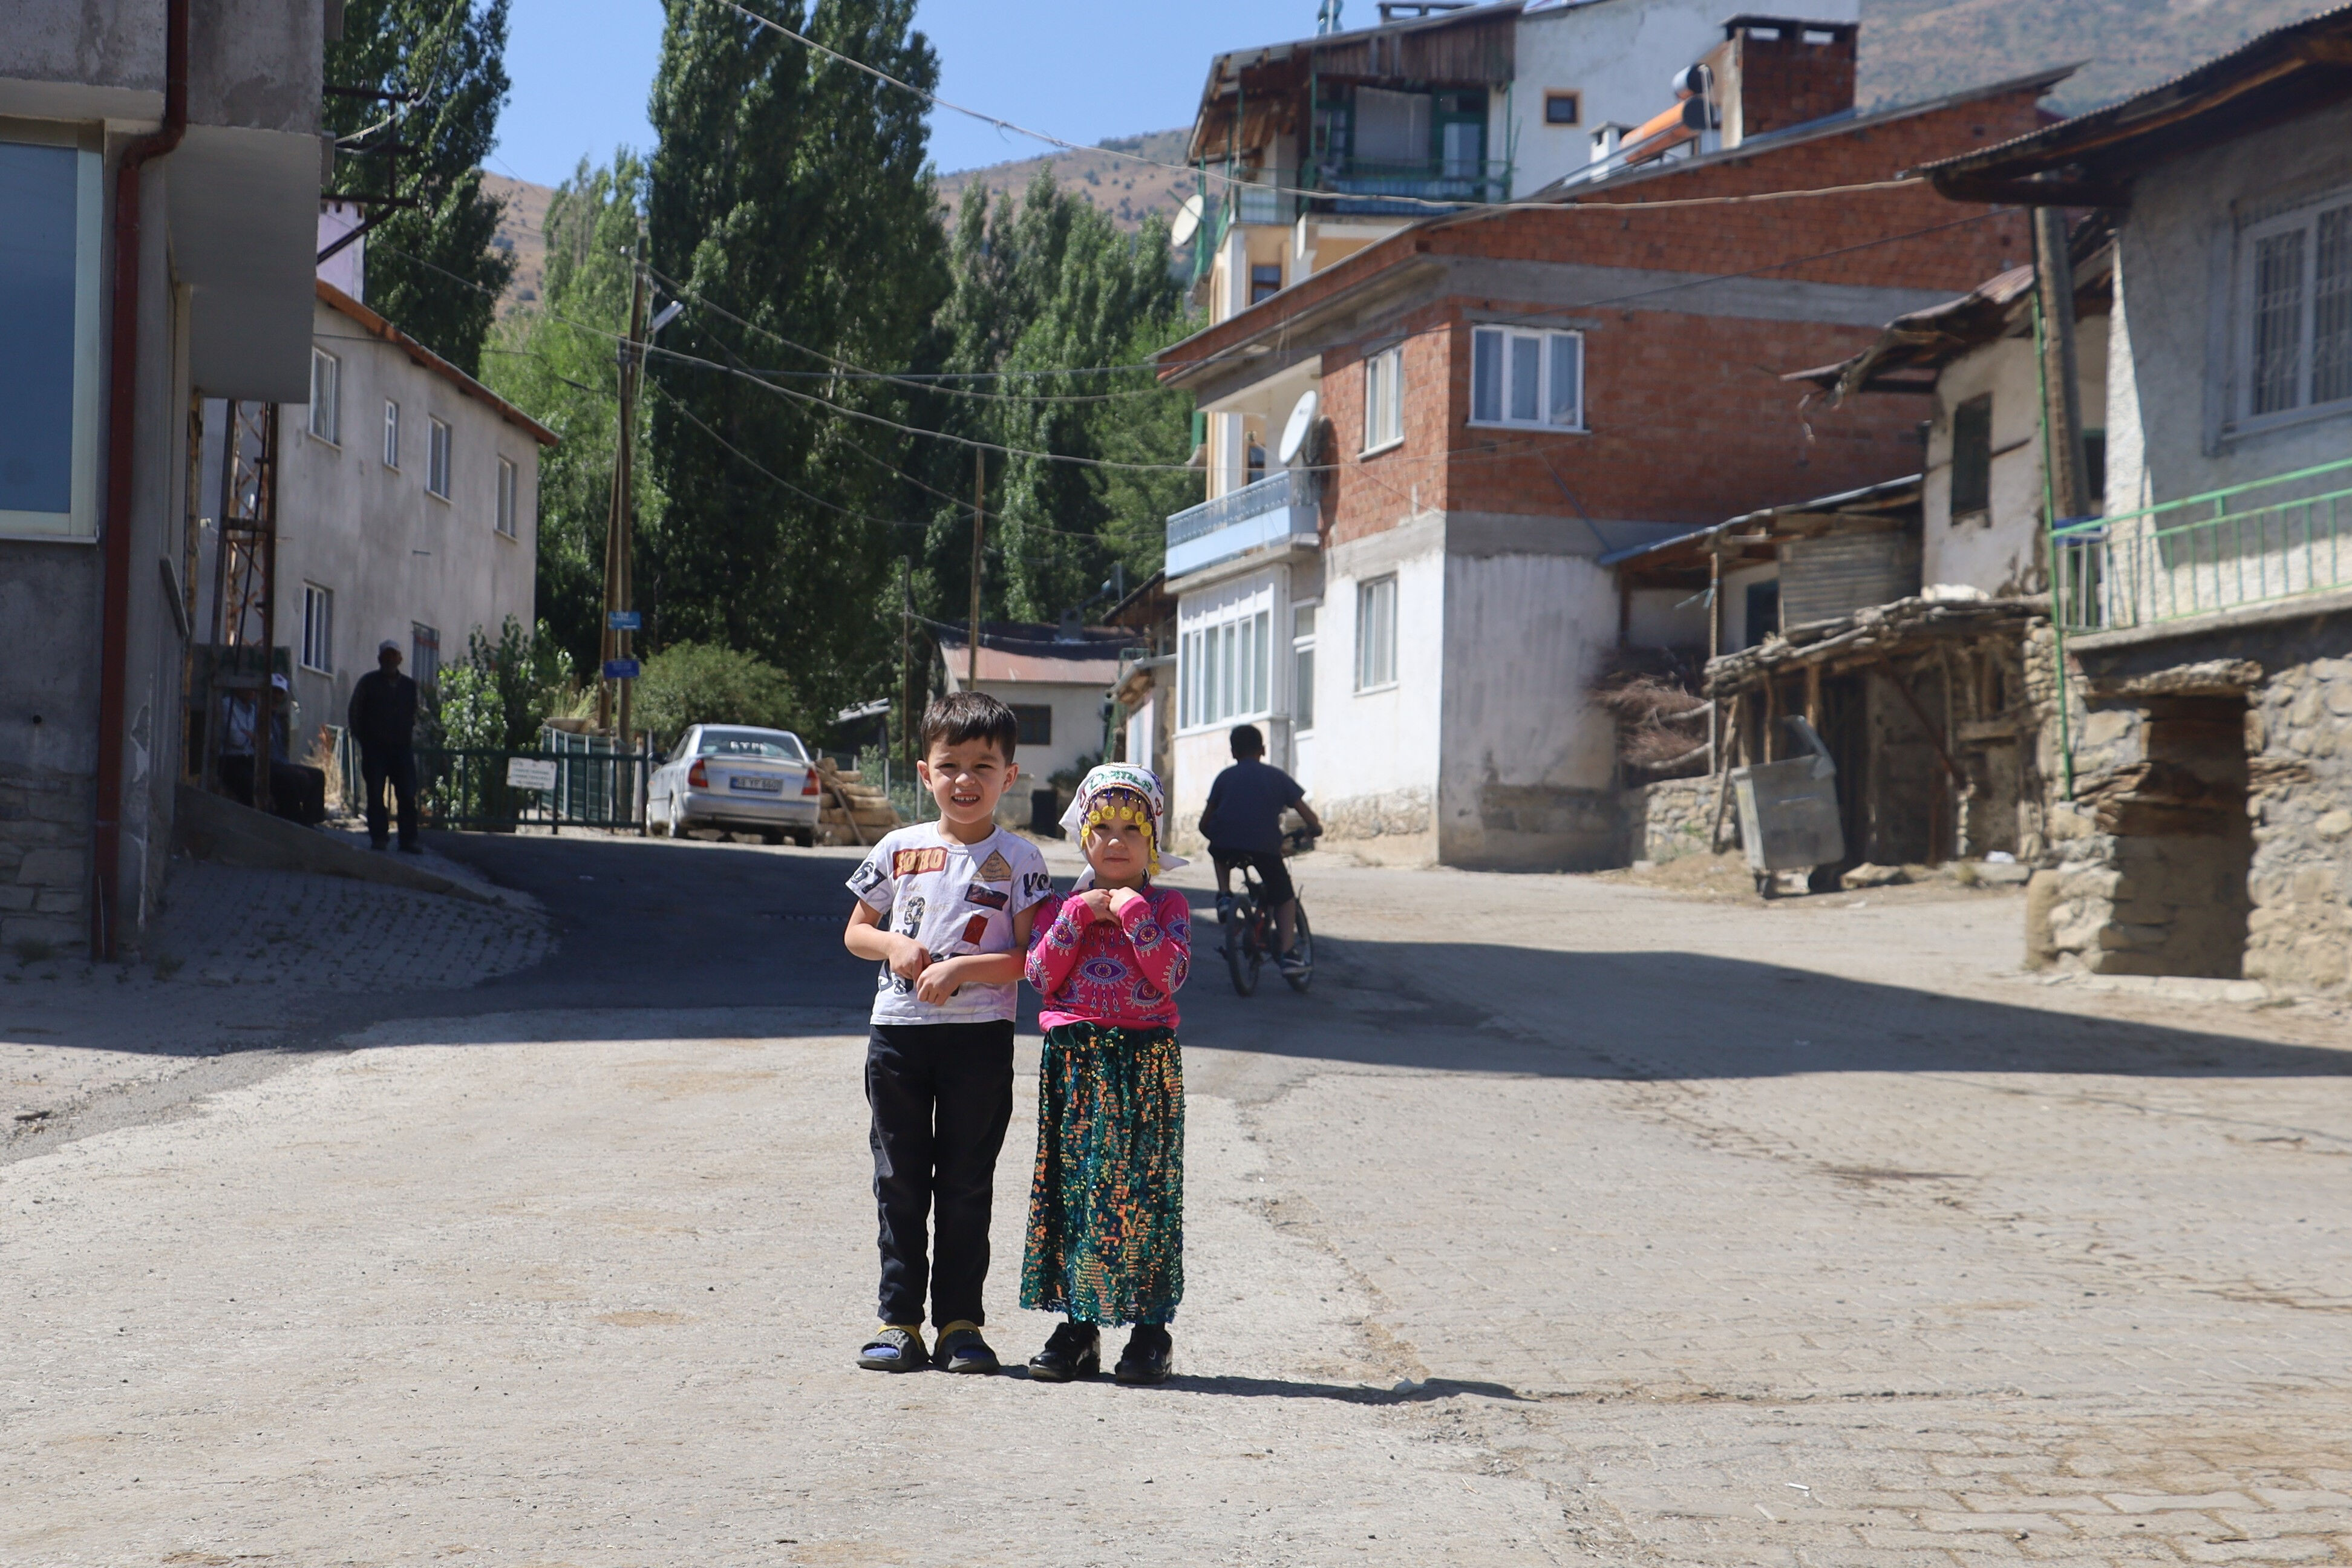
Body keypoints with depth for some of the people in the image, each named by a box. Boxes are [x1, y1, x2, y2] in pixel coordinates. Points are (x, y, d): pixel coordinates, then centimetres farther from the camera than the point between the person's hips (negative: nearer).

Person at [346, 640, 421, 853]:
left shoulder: (409, 686, 14)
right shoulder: (368, 682, 6)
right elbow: (355, 713, 8)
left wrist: (410, 738, 9)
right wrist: (363, 739, 2)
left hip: (402, 747, 2)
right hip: (375, 747, -2)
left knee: (408, 795, -4)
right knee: (375, 794, -4)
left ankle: (408, 839, -2)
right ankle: (378, 837, 1)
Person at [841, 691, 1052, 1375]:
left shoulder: (1018, 858, 0)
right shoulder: (899, 848, 8)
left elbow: (1033, 956, -5)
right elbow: (856, 931, 15)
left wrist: (961, 968, -17)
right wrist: (895, 946, -6)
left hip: (980, 1034, -2)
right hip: (899, 1029, 2)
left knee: (966, 1184, 4)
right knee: (899, 1182, 6)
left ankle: (959, 1323, 12)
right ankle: (899, 1320, 13)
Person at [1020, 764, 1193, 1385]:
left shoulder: (1167, 906, 6)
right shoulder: (1063, 907, 12)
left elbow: (1170, 973, -10)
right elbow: (1041, 974, -1)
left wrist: (1132, 912, -12)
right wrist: (1078, 915, -7)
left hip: (1144, 1060, -2)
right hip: (1075, 1061, 3)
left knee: (1140, 1188, -3)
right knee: (1072, 1187, 3)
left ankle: (1149, 1329, 5)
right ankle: (1079, 1324, 12)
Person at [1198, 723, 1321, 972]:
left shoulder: (1225, 777, 19)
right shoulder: (1277, 777, 16)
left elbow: (1205, 823, 17)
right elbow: (1310, 818, 11)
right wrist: (1315, 830, 31)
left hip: (1226, 845, 1)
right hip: (1265, 846, -1)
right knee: (1284, 896, 16)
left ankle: (1224, 894, 17)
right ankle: (1287, 953, 2)